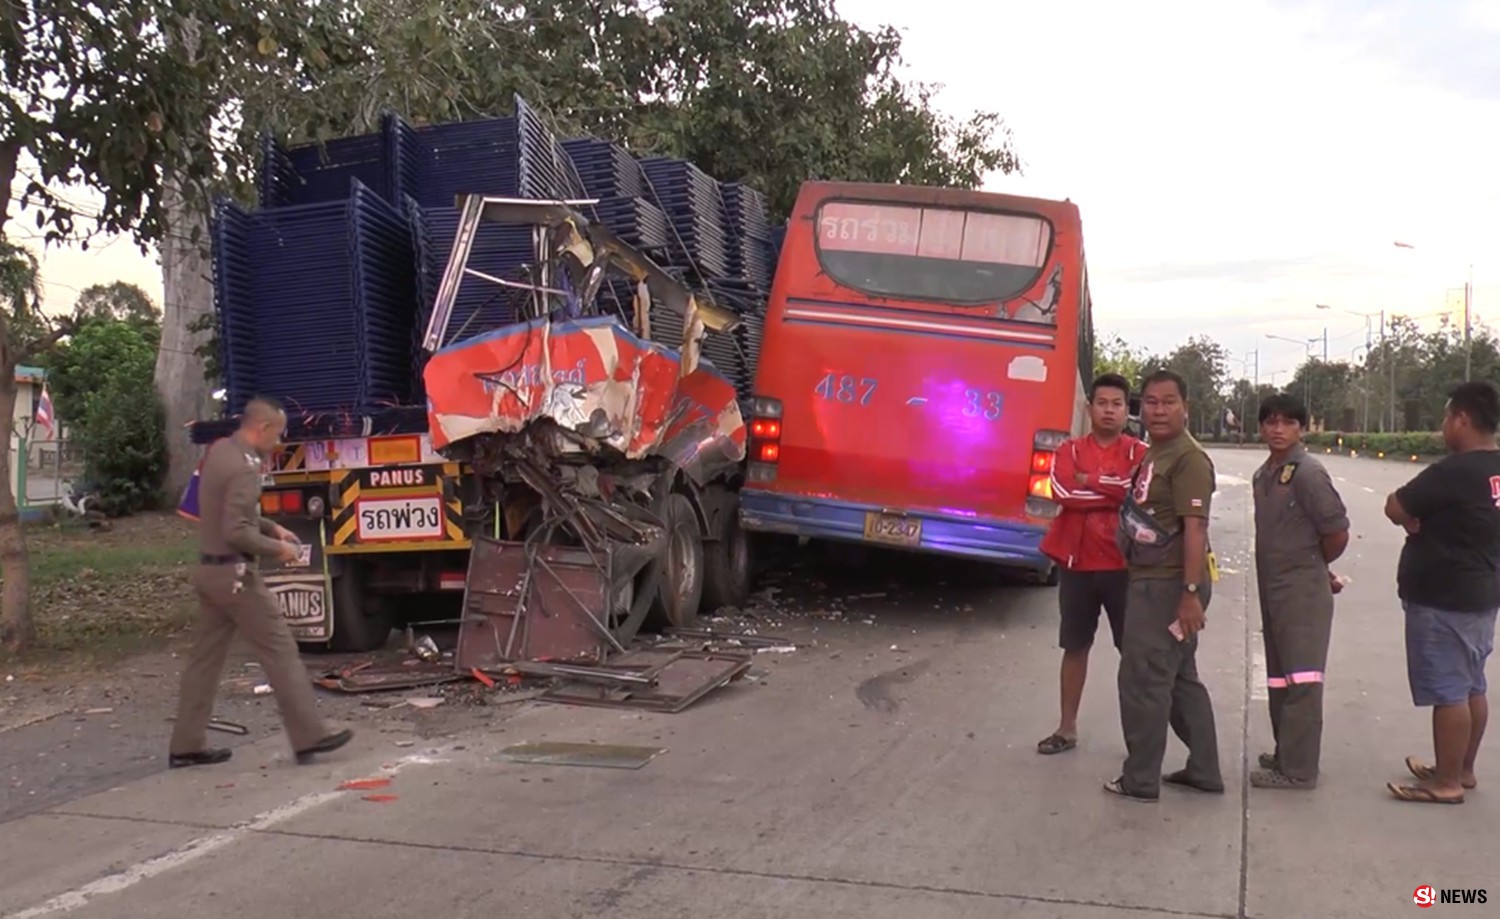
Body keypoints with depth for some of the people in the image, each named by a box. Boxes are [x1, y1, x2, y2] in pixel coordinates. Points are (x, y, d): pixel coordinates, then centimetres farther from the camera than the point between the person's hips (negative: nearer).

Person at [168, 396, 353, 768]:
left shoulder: (220, 451, 9)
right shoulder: (244, 467, -20)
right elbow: (237, 532, -24)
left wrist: (272, 528, 12)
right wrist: (277, 549, -11)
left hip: (210, 569, 10)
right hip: (234, 573, -9)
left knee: (205, 656, 13)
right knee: (280, 650, -3)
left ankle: (186, 746, 18)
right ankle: (309, 738, 0)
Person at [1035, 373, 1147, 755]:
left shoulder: (1139, 453, 0)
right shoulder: (1070, 450, 5)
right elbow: (1061, 492, -12)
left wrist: (1090, 481, -13)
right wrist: (1115, 492, -13)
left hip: (1123, 565, -2)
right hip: (1077, 563, 2)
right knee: (1075, 646, 11)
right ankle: (1067, 727, 22)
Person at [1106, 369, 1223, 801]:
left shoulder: (1188, 458, -17)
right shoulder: (1154, 453, 14)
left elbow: (1195, 527, -23)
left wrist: (1190, 593, -27)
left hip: (1169, 585, -10)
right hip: (1154, 581, 10)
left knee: (1143, 680, -3)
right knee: (1180, 678, 17)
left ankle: (1140, 779, 8)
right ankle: (1204, 770, 27)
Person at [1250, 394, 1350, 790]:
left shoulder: (1308, 472, -13)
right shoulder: (1262, 476, 12)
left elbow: (1337, 533, -13)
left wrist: (1313, 566, 3)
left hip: (1303, 591, -9)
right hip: (1272, 589, 9)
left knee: (1301, 680, -5)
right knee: (1278, 679, 16)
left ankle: (1298, 769, -2)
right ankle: (1287, 754, 27)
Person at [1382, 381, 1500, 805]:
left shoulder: (1454, 471, -23)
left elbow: (1395, 507, -18)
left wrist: (1414, 522, 1)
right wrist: (1427, 520, -1)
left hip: (1442, 599, -10)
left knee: (1447, 692, -2)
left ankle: (1446, 783, 6)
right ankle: (1462, 770, 28)